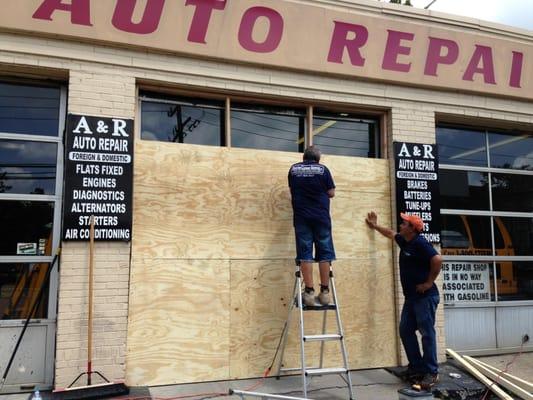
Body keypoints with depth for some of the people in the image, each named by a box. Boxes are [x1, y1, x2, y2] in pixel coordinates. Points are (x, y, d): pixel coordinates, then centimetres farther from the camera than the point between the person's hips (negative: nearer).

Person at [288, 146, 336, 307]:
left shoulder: (293, 169, 8)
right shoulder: (323, 169, 2)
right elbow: (331, 193, 5)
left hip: (301, 216, 1)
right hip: (321, 216, -1)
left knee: (305, 253, 0)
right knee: (324, 252, 4)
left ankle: (309, 292, -4)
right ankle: (325, 291, 4)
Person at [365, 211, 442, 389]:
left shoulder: (420, 243, -17)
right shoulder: (404, 241, 11)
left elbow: (437, 259, -29)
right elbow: (391, 233, 32)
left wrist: (429, 282, -21)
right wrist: (375, 226, 41)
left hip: (425, 297, -10)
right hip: (411, 296, 10)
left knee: (427, 333, -5)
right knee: (405, 330, 10)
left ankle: (431, 372, 1)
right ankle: (416, 366, 20)